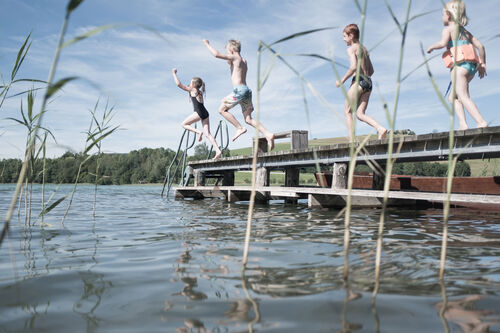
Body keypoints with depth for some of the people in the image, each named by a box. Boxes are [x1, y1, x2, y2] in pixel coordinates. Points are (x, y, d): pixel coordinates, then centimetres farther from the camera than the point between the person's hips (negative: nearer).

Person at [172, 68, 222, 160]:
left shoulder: (192, 90, 5)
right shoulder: (200, 92, 24)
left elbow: (178, 84, 0)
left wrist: (174, 73, 11)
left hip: (199, 112, -7)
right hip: (205, 113, 7)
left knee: (184, 124, 11)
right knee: (208, 134, 2)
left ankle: (198, 132, -10)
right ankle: (218, 151, -11)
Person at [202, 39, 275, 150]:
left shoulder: (234, 57, -2)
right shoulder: (243, 61, 23)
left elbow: (216, 54, -12)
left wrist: (207, 44, 2)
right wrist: (230, 65, 34)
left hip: (239, 90, -9)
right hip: (246, 90, 9)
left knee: (222, 110, 5)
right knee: (248, 119, 8)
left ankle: (240, 128, -2)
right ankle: (268, 135, -5)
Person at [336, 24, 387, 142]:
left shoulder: (351, 48, -3)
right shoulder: (364, 49, 23)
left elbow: (353, 66, -18)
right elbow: (371, 70, 23)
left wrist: (342, 80, -10)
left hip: (358, 81, -8)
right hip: (368, 82, 8)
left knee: (347, 111, 3)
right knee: (360, 114, 4)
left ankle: (351, 140, -3)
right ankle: (381, 128, -17)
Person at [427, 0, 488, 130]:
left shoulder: (448, 28, 3)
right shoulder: (465, 32, 24)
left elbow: (443, 43, -18)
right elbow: (480, 46, 19)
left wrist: (432, 46, 1)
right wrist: (482, 63, 24)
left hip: (460, 65, -8)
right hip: (471, 66, 8)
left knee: (463, 97, -13)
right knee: (453, 97, 15)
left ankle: (481, 122, -26)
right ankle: (463, 124, 3)